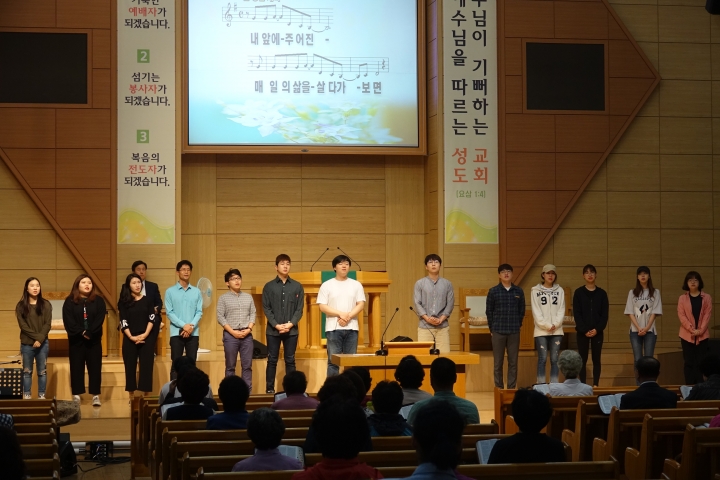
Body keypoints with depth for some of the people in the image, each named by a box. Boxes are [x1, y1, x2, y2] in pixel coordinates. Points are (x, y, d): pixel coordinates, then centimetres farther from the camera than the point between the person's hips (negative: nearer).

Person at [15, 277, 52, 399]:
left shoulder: (46, 304, 4)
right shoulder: (21, 306, 3)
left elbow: (48, 324, -2)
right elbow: (22, 325, -4)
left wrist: (40, 339, -14)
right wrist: (36, 336, -14)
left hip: (43, 343, 0)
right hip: (26, 344, 0)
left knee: (42, 371, 4)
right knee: (27, 371, 4)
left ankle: (42, 396, 9)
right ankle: (26, 396, 8)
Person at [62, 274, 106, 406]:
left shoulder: (98, 301, 5)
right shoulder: (70, 301, 3)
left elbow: (100, 320, -6)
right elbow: (68, 321, -6)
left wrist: (89, 333, -18)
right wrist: (81, 333, -17)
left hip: (94, 340, 0)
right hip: (76, 340, 0)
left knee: (95, 367, 0)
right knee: (76, 368, 2)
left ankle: (96, 396, 2)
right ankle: (76, 396, 6)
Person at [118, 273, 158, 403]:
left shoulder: (147, 300, 7)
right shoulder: (124, 302, 3)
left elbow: (152, 318, 0)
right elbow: (123, 321, -3)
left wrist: (145, 334, -13)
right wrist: (131, 337, -14)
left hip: (146, 338, 0)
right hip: (130, 339, 0)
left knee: (146, 367, -2)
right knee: (130, 367, 2)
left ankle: (147, 396, 2)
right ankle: (131, 397, 8)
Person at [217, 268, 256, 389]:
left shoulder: (248, 297, 11)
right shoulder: (223, 298, 2)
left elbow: (253, 314, 8)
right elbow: (220, 317, -4)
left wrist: (249, 329, -7)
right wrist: (233, 332, -12)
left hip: (247, 335, 3)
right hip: (230, 334, -3)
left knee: (247, 365, 3)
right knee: (230, 366, 2)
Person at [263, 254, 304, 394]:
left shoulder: (297, 286, 6)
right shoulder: (269, 286, 4)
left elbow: (299, 309, 2)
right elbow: (266, 309, 0)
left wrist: (290, 324, -12)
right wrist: (276, 325, -12)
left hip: (291, 330, 0)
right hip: (273, 330, 0)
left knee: (290, 360, 5)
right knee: (272, 360, 3)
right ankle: (270, 389, 7)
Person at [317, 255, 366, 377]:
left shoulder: (356, 285, 9)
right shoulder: (327, 285, 3)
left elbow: (361, 304, 3)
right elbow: (322, 307, -3)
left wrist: (348, 317, -12)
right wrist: (341, 314, -14)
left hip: (351, 328, 2)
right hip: (333, 328, -2)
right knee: (333, 361, -3)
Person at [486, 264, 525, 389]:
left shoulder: (518, 291, 5)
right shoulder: (493, 291, 1)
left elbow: (522, 311, 10)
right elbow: (489, 311, 4)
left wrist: (517, 325, 6)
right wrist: (492, 328, 3)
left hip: (514, 332, 1)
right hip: (498, 332, -1)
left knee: (513, 362, 3)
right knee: (498, 362, 2)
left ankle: (511, 388, 9)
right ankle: (499, 388, 8)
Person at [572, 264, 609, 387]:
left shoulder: (602, 293, 5)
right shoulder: (579, 292, 2)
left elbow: (605, 314, 2)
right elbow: (576, 313, -3)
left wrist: (597, 329, -11)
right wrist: (584, 330, -12)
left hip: (597, 332, 1)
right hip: (582, 332, -1)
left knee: (596, 359, 3)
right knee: (582, 359, 0)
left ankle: (596, 385, 7)